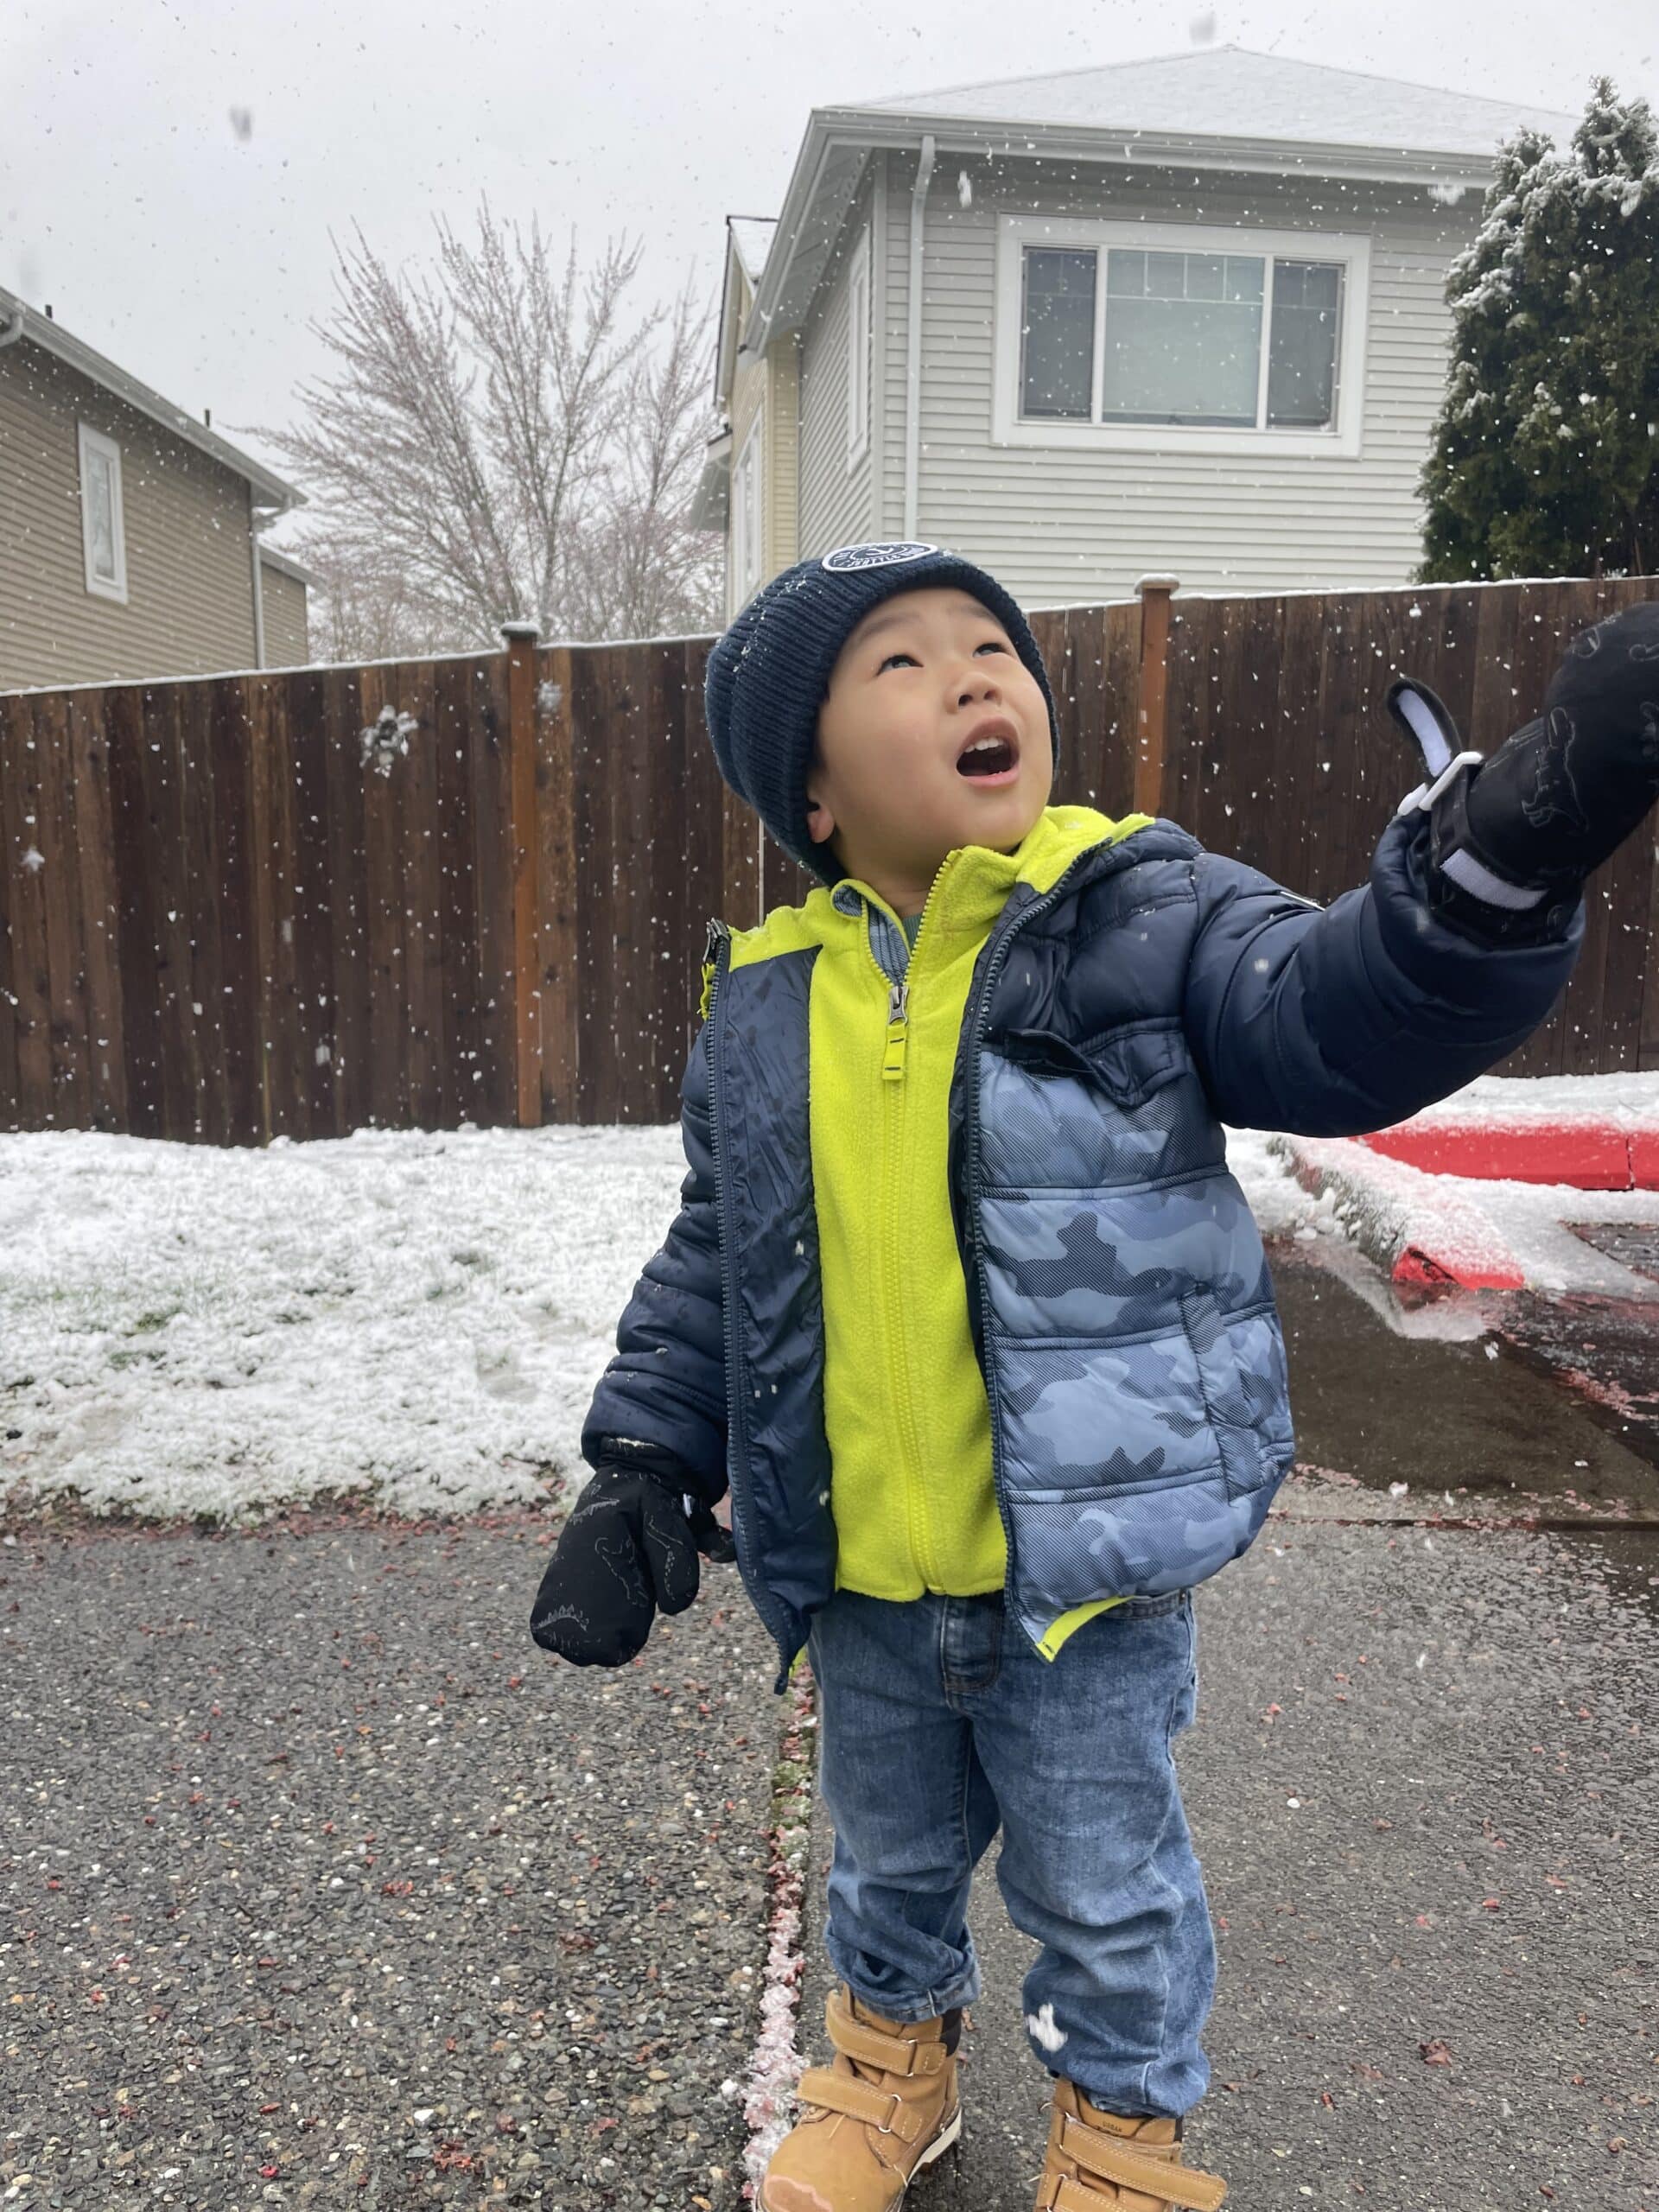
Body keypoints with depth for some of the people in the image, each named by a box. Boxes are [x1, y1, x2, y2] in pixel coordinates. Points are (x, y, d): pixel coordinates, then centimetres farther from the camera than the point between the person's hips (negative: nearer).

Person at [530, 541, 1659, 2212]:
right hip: (859, 1584, 3)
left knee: (1103, 1887, 20)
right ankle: (893, 2060, 59)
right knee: (888, 1858, 28)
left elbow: (1338, 1014, -26)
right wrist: (643, 1469, 2)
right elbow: (709, 1266, 6)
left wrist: (1512, 846, -43)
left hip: (1089, 1564, -3)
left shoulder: (1139, 921, -12)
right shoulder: (762, 1009, -3)